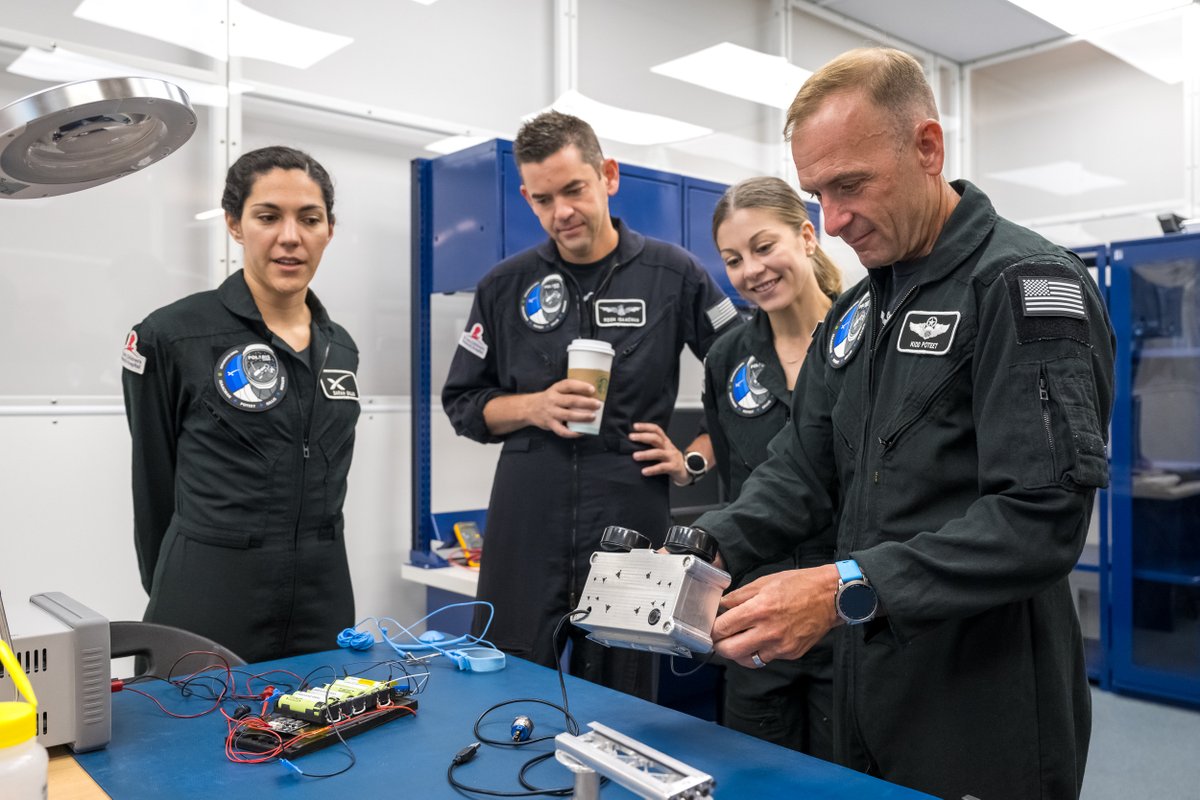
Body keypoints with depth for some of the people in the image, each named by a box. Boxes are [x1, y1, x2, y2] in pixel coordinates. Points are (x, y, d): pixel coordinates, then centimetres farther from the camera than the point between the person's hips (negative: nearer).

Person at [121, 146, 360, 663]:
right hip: (210, 607, -5)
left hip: (326, 602, 5)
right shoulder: (171, 337, -11)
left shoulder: (340, 349, 6)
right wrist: (173, 592, 7)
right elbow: (155, 485, -2)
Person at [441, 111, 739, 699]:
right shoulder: (505, 286, 6)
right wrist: (533, 407, -7)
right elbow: (461, 402, 10)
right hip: (525, 534, 2)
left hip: (631, 527, -1)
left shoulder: (673, 274, 1)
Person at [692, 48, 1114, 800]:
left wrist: (847, 589, -30)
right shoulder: (857, 308, 10)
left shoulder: (1025, 284, -14)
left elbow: (1041, 520, -23)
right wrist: (705, 551, -8)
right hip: (869, 681, 7)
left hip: (986, 707, -7)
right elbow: (803, 469, 8)